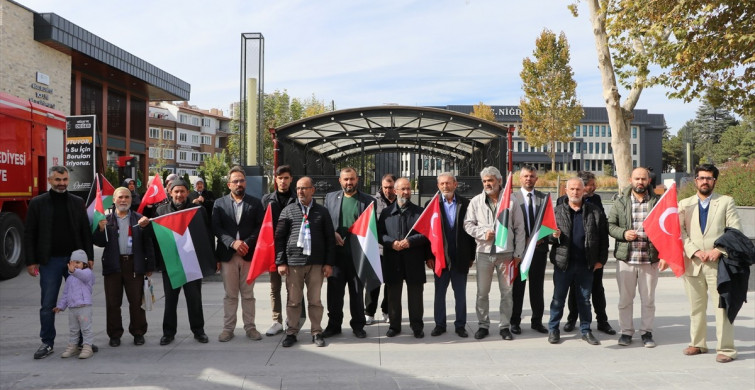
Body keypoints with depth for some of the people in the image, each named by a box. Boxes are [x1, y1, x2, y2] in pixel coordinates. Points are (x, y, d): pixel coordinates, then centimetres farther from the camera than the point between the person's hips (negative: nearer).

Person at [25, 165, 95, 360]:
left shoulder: (78, 202, 6)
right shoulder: (37, 203, 2)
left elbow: (86, 231, 6)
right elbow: (29, 234, 1)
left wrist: (89, 256, 0)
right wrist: (31, 261, -4)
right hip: (50, 261, -1)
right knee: (48, 305, 6)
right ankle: (47, 343, 18)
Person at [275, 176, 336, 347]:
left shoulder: (322, 212, 7)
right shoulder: (288, 211, 6)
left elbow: (330, 238, 7)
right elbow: (279, 237, 6)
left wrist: (329, 263, 2)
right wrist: (280, 262, -1)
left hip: (316, 263, 0)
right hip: (293, 262, 0)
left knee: (315, 300, 7)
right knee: (293, 300, 6)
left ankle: (317, 332, 18)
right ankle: (291, 332, 18)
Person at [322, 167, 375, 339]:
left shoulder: (368, 200, 3)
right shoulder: (330, 197, 9)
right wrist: (332, 234, -9)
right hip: (336, 252, 1)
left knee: (357, 291, 9)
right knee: (334, 290, 7)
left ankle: (358, 325, 22)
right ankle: (334, 324, 20)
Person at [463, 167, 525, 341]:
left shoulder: (511, 201, 1)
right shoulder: (476, 201, 4)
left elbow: (519, 228, 2)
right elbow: (468, 223, 4)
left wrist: (518, 253, -1)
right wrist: (482, 233, -13)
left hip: (506, 252, -1)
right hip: (484, 252, 1)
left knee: (506, 292, 6)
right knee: (482, 292, 6)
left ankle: (505, 326, 19)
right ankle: (483, 325, 19)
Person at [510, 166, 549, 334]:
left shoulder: (544, 198, 8)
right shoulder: (512, 197, -1)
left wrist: (541, 237, -9)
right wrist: (525, 240, -12)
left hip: (539, 247, 3)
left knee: (537, 286, 10)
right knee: (518, 286, 5)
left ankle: (537, 321, 21)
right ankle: (515, 322, 14)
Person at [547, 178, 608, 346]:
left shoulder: (594, 212, 3)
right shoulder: (557, 211, 4)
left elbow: (603, 236, 4)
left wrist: (601, 259, 0)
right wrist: (553, 236, -15)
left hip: (586, 264, 0)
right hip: (563, 262, 0)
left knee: (585, 299, 12)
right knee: (558, 297, 7)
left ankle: (586, 330, 24)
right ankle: (553, 329, 18)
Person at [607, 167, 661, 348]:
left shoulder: (657, 202, 4)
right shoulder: (620, 202, 6)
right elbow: (609, 225, 6)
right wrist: (623, 233, -14)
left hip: (650, 259, 0)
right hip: (626, 259, 0)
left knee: (648, 299, 8)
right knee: (625, 299, 6)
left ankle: (646, 331, 22)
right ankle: (626, 331, 18)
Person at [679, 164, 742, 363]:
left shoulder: (726, 202, 7)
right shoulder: (684, 204, 11)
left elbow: (735, 231, 0)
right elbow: (680, 231, 3)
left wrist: (719, 250, -13)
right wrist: (694, 251, -11)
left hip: (718, 263, -2)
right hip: (692, 263, 2)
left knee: (722, 307, -2)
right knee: (696, 307, 11)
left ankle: (726, 348, 6)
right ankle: (697, 343, 22)